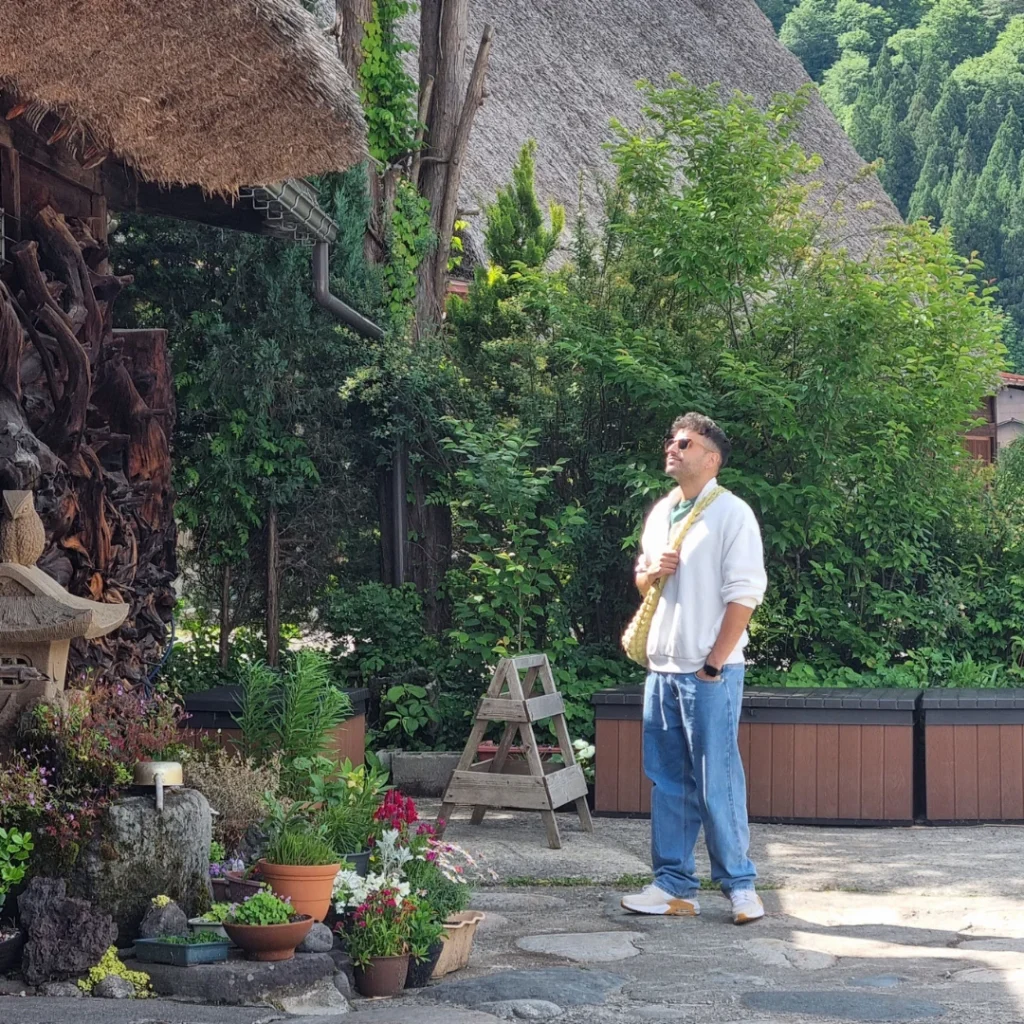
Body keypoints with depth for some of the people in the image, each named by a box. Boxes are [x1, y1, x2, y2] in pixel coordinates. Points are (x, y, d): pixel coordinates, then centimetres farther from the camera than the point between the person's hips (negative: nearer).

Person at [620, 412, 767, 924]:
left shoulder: (731, 514, -7)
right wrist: (651, 570, -2)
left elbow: (744, 594, -12)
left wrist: (713, 665, -14)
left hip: (709, 672, -7)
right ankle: (673, 885, 14)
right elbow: (640, 580, 24)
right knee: (668, 780, 8)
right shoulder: (660, 513, 15)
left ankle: (740, 885, 4)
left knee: (717, 781, -5)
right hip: (661, 668, 7)